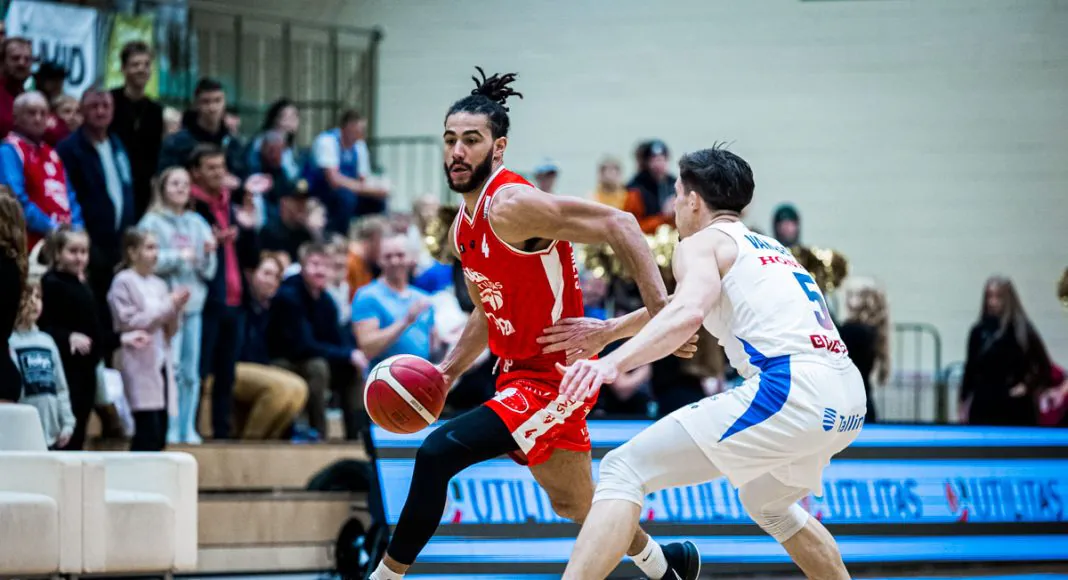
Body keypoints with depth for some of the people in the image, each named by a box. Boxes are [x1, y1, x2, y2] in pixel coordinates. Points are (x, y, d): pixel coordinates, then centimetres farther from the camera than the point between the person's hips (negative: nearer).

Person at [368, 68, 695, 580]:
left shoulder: (511, 206, -21)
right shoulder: (463, 227, 8)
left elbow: (617, 225, -26)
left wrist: (661, 310, -35)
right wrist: (448, 371, 8)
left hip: (554, 378, -10)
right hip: (518, 374, 10)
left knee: (437, 452, -22)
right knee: (574, 504, 25)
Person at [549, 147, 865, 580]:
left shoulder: (701, 244, 6)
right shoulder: (769, 249, 30)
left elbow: (689, 313, -16)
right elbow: (689, 301, 43)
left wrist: (614, 362, -28)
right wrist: (611, 330, 48)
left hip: (790, 389, -8)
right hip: (848, 396, 8)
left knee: (624, 471, -8)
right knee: (768, 505, 37)